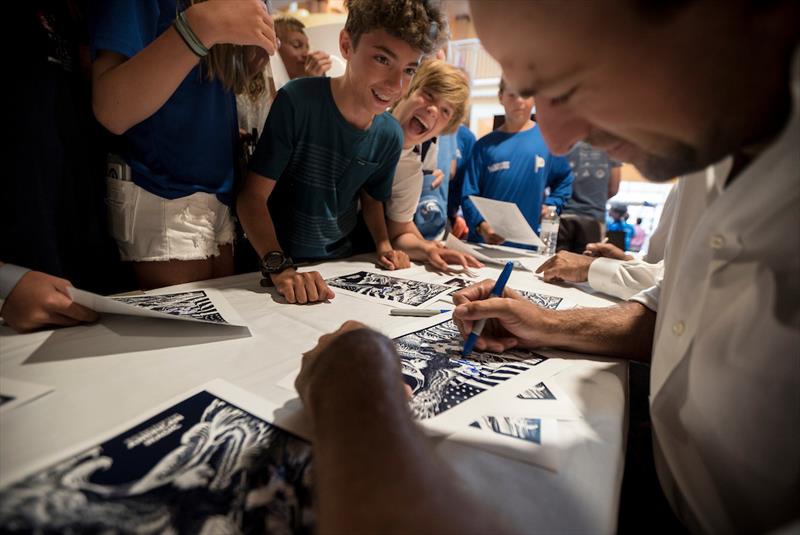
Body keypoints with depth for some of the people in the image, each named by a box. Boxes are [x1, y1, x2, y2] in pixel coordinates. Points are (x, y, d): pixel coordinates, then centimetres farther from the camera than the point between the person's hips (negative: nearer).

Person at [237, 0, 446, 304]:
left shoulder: (390, 136, -4)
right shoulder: (297, 102, -18)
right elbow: (253, 196, -17)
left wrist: (384, 247, -4)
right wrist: (280, 267, -29)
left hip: (339, 263, 4)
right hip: (273, 265, -3)